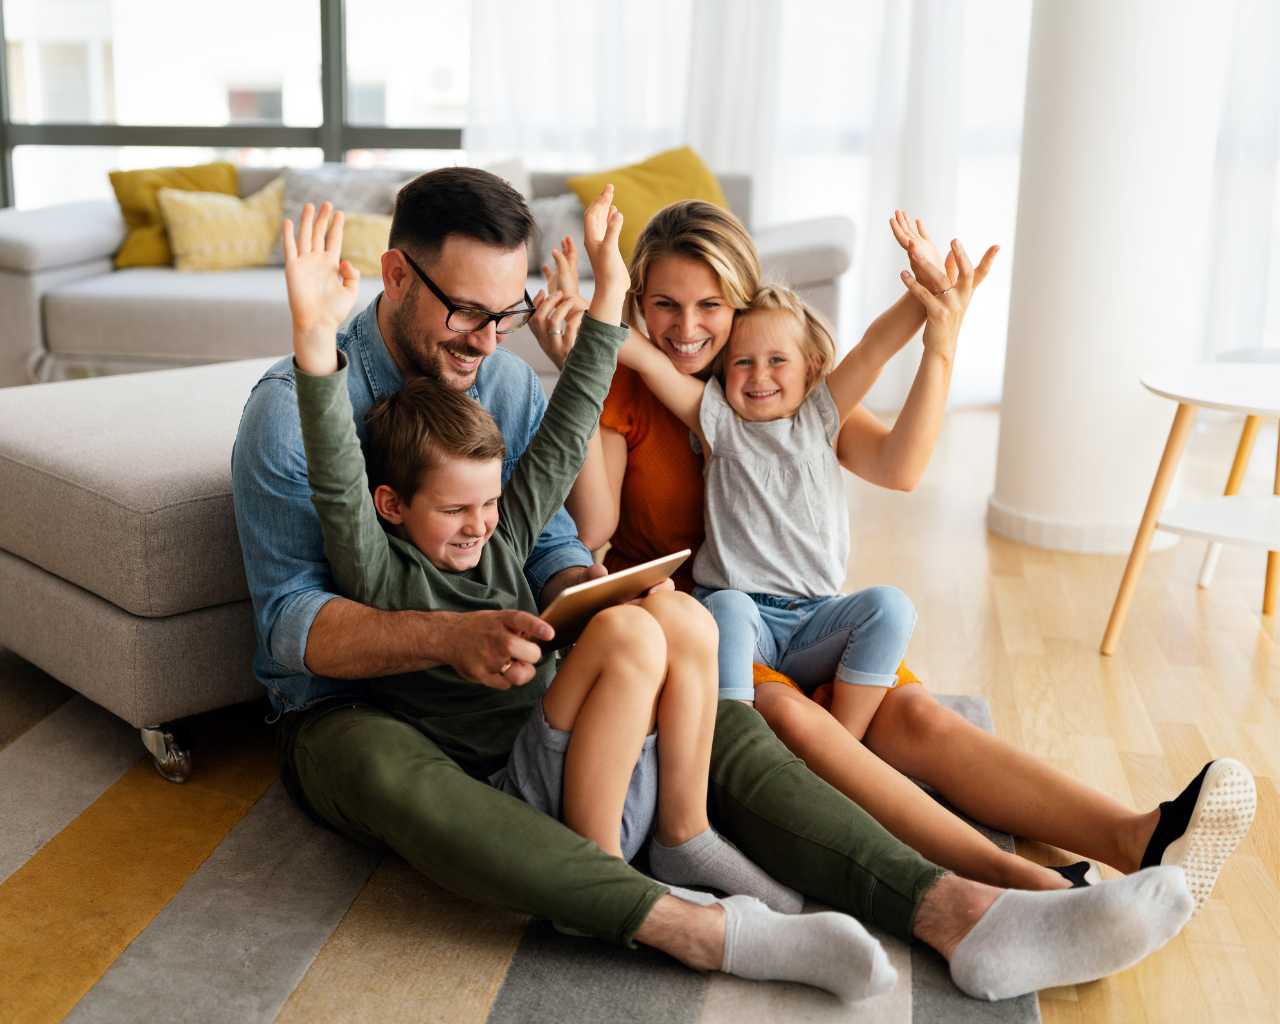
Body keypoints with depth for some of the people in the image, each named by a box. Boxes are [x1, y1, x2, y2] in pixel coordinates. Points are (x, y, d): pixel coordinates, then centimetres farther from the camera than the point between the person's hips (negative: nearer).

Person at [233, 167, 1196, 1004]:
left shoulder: (509, 384, 5)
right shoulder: (294, 404, -12)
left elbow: (549, 553, 6)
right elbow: (289, 620, -17)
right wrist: (449, 636, -35)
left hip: (505, 686, 5)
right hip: (349, 708, -4)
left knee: (719, 726, -16)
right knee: (390, 769, -41)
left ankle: (962, 914, -31)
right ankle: (698, 928, -48)